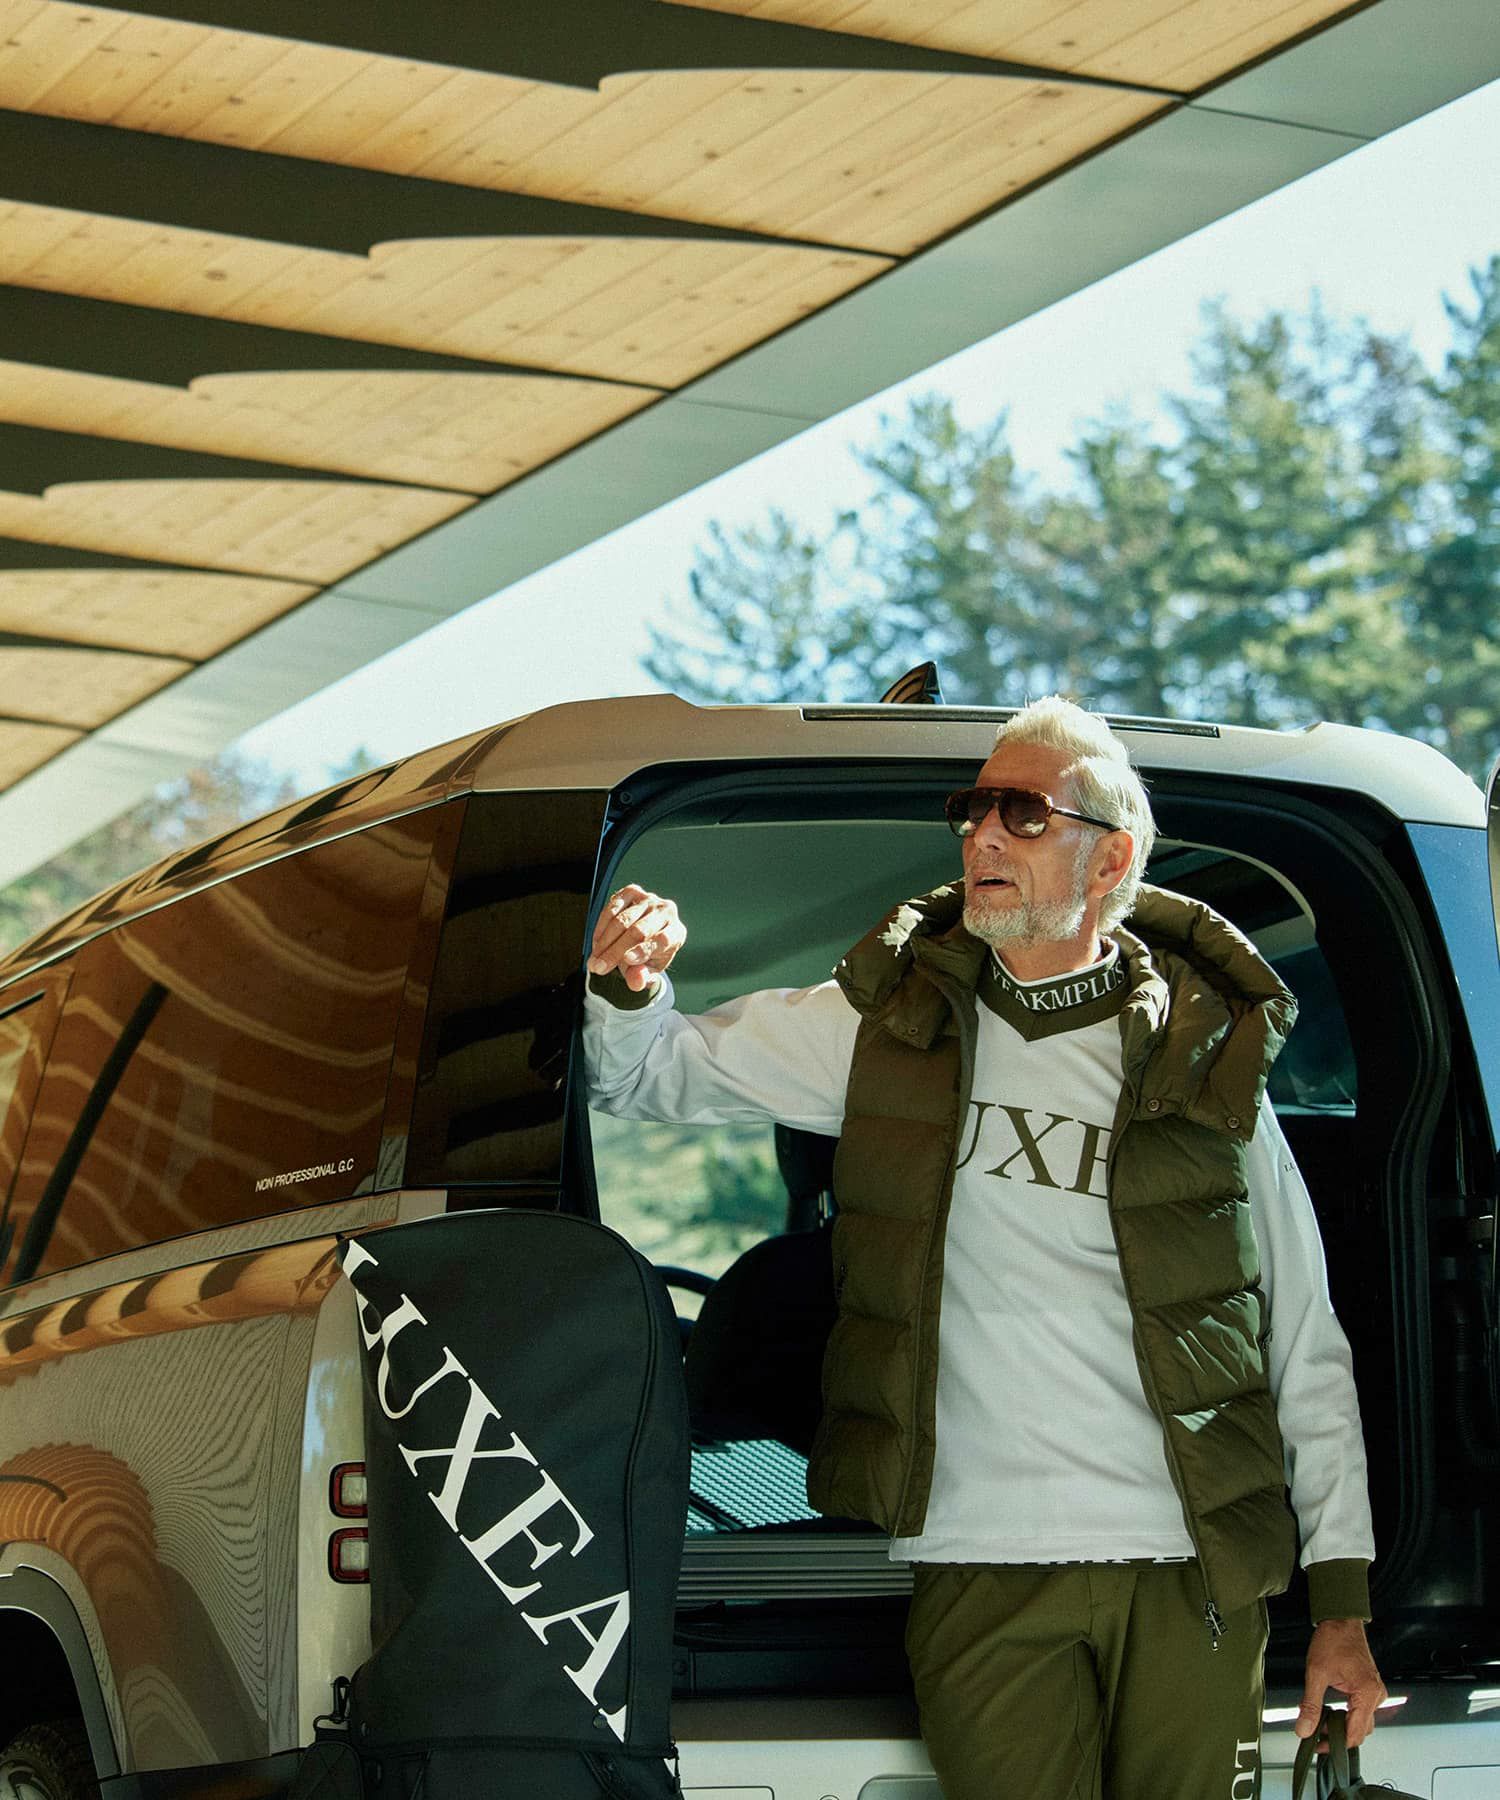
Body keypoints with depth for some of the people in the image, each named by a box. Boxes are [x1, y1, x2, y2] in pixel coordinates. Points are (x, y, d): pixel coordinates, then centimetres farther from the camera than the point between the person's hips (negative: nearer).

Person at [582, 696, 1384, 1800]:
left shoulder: (1206, 1059, 4)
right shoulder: (887, 1024, 8)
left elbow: (1306, 1345, 8)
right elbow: (653, 1079, 16)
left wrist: (1343, 1596, 5)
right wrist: (630, 991, -9)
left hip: (1196, 1579, 0)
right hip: (987, 1573, 0)